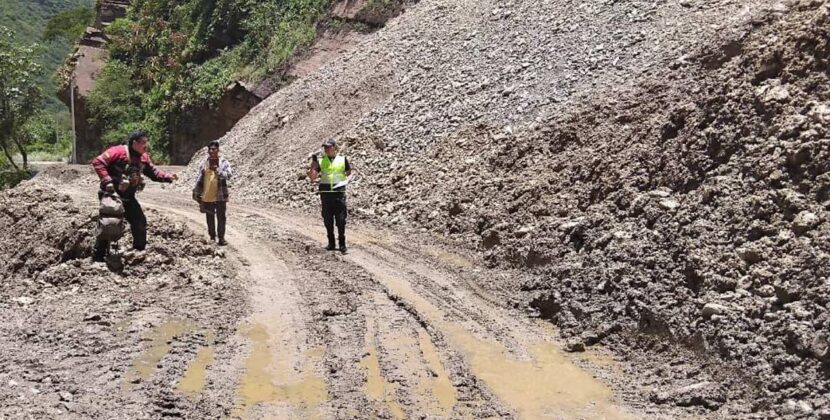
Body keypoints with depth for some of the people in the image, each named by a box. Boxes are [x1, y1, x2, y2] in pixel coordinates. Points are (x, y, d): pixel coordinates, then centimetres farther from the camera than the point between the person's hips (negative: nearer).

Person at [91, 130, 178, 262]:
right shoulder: (118, 152, -18)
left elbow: (153, 172, 8)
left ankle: (140, 251, 20)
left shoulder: (143, 157, 4)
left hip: (128, 198, 7)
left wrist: (168, 177, -8)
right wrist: (107, 180, -28)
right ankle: (98, 257, 4)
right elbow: (98, 162, -22)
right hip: (110, 195, -7)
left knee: (140, 223, 5)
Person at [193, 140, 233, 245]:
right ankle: (212, 236, 24)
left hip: (220, 196, -2)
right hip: (207, 196, 2)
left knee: (221, 218, 2)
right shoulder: (203, 163, 3)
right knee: (210, 218, 12)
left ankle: (221, 237, 12)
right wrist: (197, 195, 4)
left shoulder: (223, 162, -3)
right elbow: (199, 179, 7)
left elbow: (229, 174, -16)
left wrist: (217, 170, -29)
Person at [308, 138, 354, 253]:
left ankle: (342, 244, 3)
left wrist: (345, 179, -6)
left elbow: (349, 173, 15)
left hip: (339, 192, -2)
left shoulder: (342, 159, 6)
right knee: (328, 219, 7)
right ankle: (331, 243, 18)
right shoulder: (320, 160, 8)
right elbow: (312, 176, 1)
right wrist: (314, 162, -9)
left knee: (341, 220, -4)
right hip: (325, 193, 2)